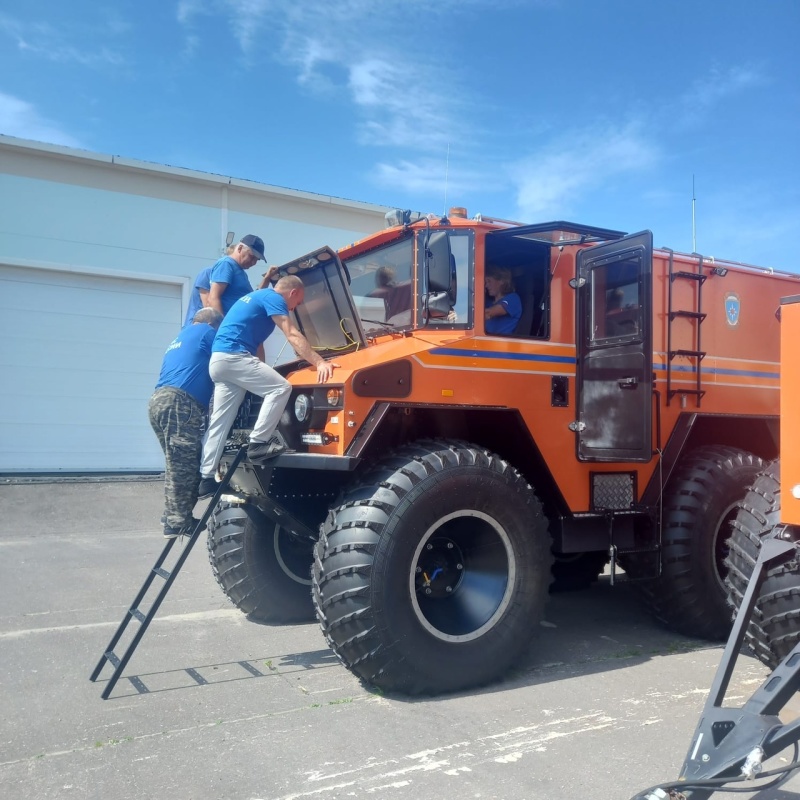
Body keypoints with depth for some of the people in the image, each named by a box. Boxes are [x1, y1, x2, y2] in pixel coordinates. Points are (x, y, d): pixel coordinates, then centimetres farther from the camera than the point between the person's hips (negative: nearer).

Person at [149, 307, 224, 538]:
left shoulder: (180, 338, 33)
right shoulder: (206, 332, 9)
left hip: (160, 400, 9)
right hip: (177, 403, -9)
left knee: (180, 466, 13)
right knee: (182, 467, -10)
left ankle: (175, 517, 13)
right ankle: (177, 523, -11)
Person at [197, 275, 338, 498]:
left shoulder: (257, 296, 28)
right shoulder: (273, 298, -2)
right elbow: (292, 336, -13)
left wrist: (260, 373, 31)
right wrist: (320, 363, -18)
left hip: (219, 360, 10)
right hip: (233, 357, -10)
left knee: (219, 422, 8)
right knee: (280, 388, -12)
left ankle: (206, 478, 10)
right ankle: (258, 443, -10)